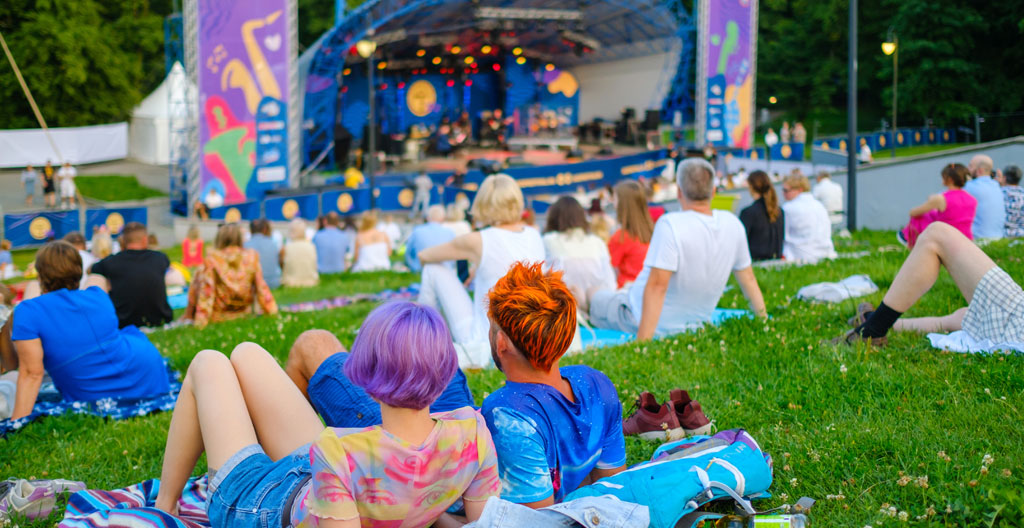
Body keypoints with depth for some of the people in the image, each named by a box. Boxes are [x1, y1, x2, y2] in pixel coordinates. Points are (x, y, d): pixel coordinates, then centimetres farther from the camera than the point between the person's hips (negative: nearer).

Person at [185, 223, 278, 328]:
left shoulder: (212, 259, -15)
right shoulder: (251, 257, -8)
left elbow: (206, 289, -16)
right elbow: (261, 286, -4)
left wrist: (201, 319, -15)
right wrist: (271, 310, 6)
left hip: (218, 315, -3)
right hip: (243, 312, 3)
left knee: (198, 278, 14)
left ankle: (190, 317, 16)